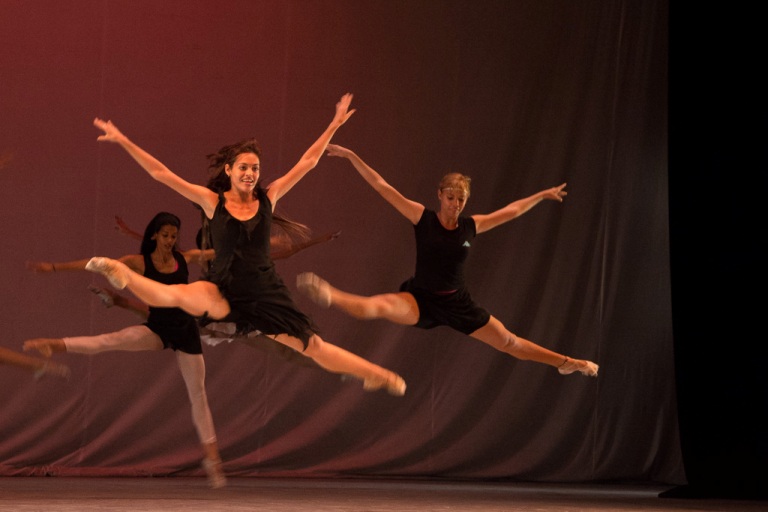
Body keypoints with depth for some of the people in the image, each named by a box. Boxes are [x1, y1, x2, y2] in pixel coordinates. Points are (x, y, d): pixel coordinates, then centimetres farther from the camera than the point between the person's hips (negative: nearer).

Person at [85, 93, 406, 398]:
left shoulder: (268, 198, 2)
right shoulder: (212, 201, -4)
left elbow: (307, 163, 6)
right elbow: (160, 173, -7)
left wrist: (334, 125, 6)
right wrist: (123, 141, -11)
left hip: (266, 295, 2)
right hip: (223, 293, -2)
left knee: (315, 347, 3)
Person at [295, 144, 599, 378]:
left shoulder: (470, 226, 0)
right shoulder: (423, 219, -10)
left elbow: (512, 211, 15)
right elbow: (383, 188, -14)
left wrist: (543, 195, 24)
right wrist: (352, 157, -19)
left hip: (457, 304, 3)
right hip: (420, 299, -3)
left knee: (510, 343, 11)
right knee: (379, 306, -37)